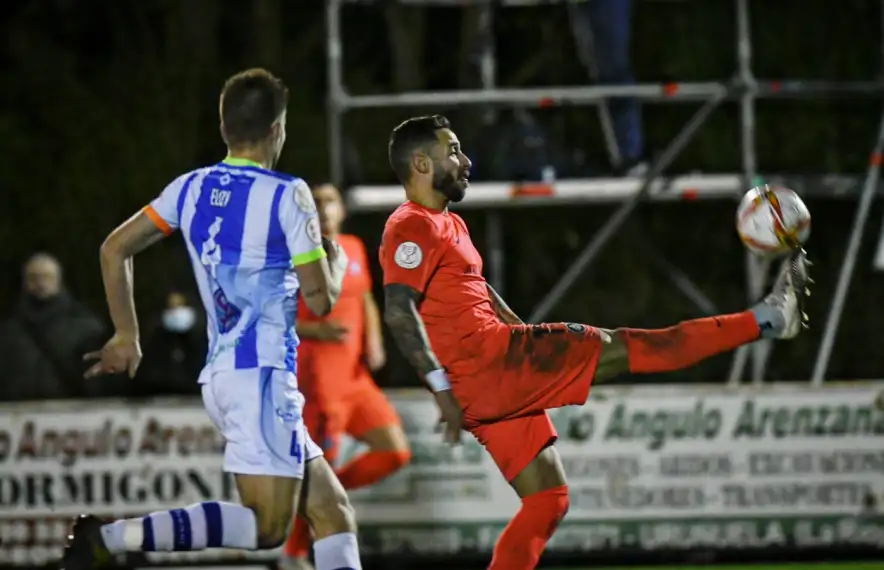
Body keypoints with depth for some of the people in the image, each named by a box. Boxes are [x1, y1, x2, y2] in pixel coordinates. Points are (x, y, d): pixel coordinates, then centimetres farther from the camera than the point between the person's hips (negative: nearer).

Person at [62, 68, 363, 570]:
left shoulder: (192, 188, 11)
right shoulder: (287, 195, -8)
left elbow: (114, 250, 14)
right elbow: (320, 300, -6)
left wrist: (126, 335, 23)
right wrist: (336, 263, 16)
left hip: (220, 374, 8)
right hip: (262, 373, -8)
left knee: (332, 512, 10)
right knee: (266, 526, -14)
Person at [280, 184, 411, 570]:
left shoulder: (354, 249, 11)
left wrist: (373, 340, 6)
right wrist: (314, 331, -23)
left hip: (357, 379, 7)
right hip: (320, 382, -7)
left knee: (396, 452, 0)